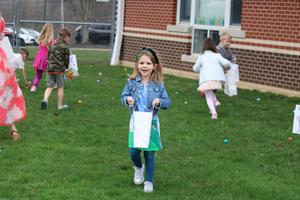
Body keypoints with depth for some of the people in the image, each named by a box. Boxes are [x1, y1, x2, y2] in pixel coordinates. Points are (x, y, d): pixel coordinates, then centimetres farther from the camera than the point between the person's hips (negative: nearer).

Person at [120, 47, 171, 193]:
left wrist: (160, 102, -21)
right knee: (133, 152, 0)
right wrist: (127, 99, -21)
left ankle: (149, 181, 21)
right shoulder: (132, 82, -4)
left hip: (151, 123, 0)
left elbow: (167, 102, -1)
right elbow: (123, 96, 1)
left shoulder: (158, 84, -5)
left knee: (149, 154, 4)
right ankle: (139, 167, 35)